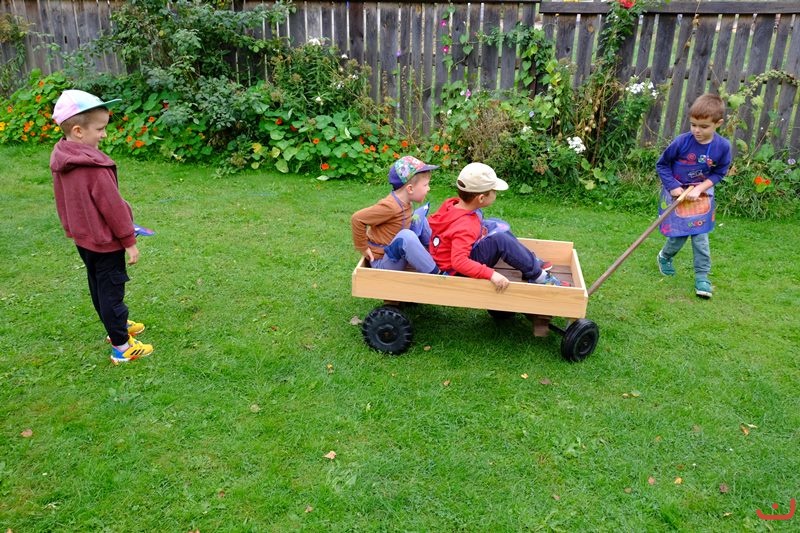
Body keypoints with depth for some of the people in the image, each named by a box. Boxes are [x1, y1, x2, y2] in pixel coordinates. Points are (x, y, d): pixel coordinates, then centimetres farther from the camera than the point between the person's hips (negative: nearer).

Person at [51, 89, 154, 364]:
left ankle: (117, 327, 40)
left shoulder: (61, 161, 1)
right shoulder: (94, 166, -26)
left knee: (98, 287, 21)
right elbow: (113, 207, -22)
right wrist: (129, 241, -13)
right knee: (111, 292, 0)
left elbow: (67, 202, 12)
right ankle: (121, 348, 9)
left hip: (83, 238, 9)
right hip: (105, 241, -9)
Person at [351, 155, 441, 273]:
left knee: (420, 214, 7)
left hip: (395, 251, 9)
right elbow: (357, 219, -26)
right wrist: (362, 247, -17)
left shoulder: (404, 201, -2)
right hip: (382, 263, -9)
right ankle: (436, 274, -23)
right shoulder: (390, 207, -28)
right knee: (408, 236, -36)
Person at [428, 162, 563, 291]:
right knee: (500, 240, -26)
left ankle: (531, 261, 14)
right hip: (458, 270, -10)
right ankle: (537, 275, -9)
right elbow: (459, 262, -41)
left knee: (496, 225, 12)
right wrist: (491, 274, -43)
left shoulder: (453, 204, -7)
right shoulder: (464, 227, -32)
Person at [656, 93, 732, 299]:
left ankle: (702, 276, 11)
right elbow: (662, 164, -7)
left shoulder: (723, 146, -14)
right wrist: (673, 187, -16)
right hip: (677, 194, -2)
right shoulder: (682, 142, -19)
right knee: (678, 235, 4)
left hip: (701, 195, 2)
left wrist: (699, 189, -18)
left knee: (701, 237, 1)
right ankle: (664, 257, 35)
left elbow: (718, 173, -3)